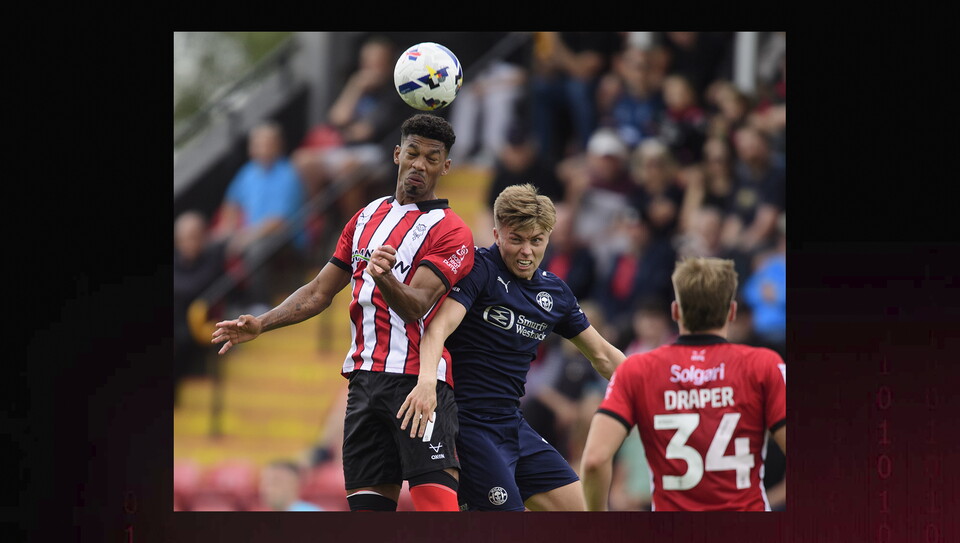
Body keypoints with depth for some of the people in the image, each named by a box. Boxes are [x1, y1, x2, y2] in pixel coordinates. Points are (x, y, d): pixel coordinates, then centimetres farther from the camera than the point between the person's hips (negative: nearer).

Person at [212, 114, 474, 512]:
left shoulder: (450, 231, -2)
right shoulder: (367, 217, 19)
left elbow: (416, 306, -15)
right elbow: (319, 292, 23)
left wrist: (386, 278, -36)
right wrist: (260, 324, 11)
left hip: (418, 380, -6)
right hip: (364, 376, 6)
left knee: (437, 503, -18)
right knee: (368, 506, 1)